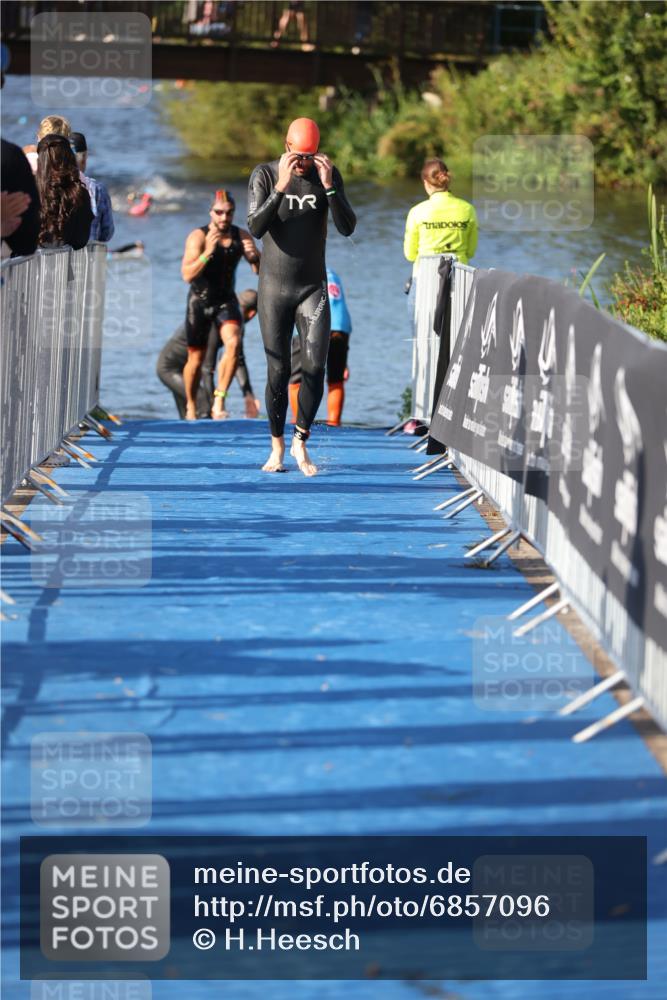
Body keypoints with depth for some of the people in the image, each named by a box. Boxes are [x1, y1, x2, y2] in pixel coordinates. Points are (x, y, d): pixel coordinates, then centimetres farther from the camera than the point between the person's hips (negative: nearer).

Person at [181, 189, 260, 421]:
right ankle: (191, 406, 28)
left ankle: (219, 399, -20)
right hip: (200, 301, -2)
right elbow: (187, 275, -27)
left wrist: (254, 257, -27)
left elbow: (260, 271, -4)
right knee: (196, 359, 6)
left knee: (233, 343, -24)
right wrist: (207, 252, -40)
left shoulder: (241, 236, -4)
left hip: (226, 300, 2)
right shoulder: (198, 237, -16)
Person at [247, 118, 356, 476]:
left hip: (314, 287, 1)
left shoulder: (328, 175, -1)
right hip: (274, 287, -1)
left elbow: (348, 228, -9)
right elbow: (256, 228, -18)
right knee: (277, 371, 1)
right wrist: (281, 187, -29)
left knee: (315, 367, -11)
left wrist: (328, 186, -21)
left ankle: (300, 442, 6)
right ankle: (277, 447, 16)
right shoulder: (264, 175, -6)